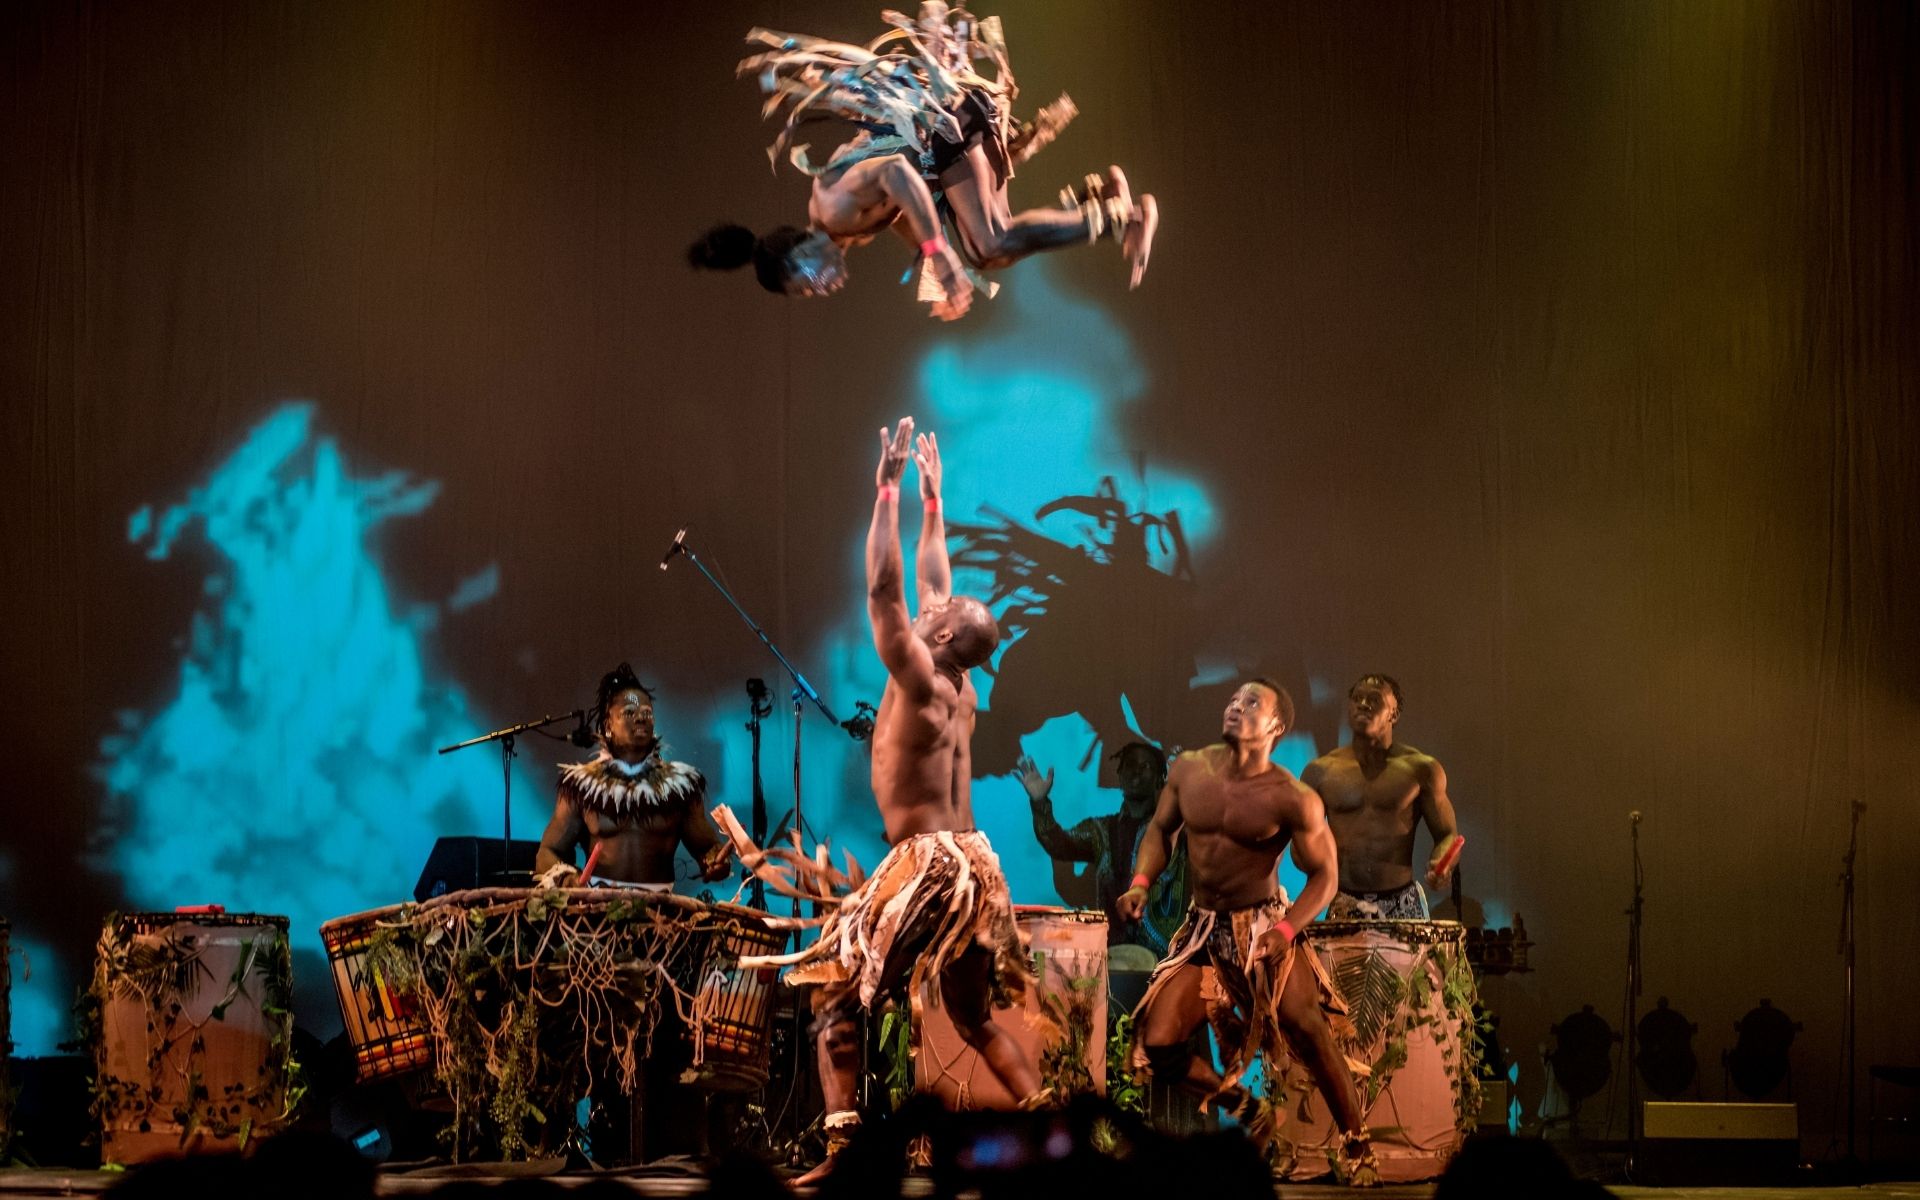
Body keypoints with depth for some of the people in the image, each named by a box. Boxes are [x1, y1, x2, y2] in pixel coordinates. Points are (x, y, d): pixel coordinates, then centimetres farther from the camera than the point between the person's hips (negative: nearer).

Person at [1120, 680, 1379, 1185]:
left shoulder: (1292, 800, -15)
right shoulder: (1188, 769, -3)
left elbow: (1323, 875, -9)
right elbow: (1160, 828, 13)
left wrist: (1286, 930, -23)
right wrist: (1141, 882, -5)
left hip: (1264, 927, -4)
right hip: (1202, 932, 4)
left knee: (1311, 1033, -17)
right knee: (1158, 1045, -6)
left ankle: (1356, 1149, 2)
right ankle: (1247, 1111, 19)